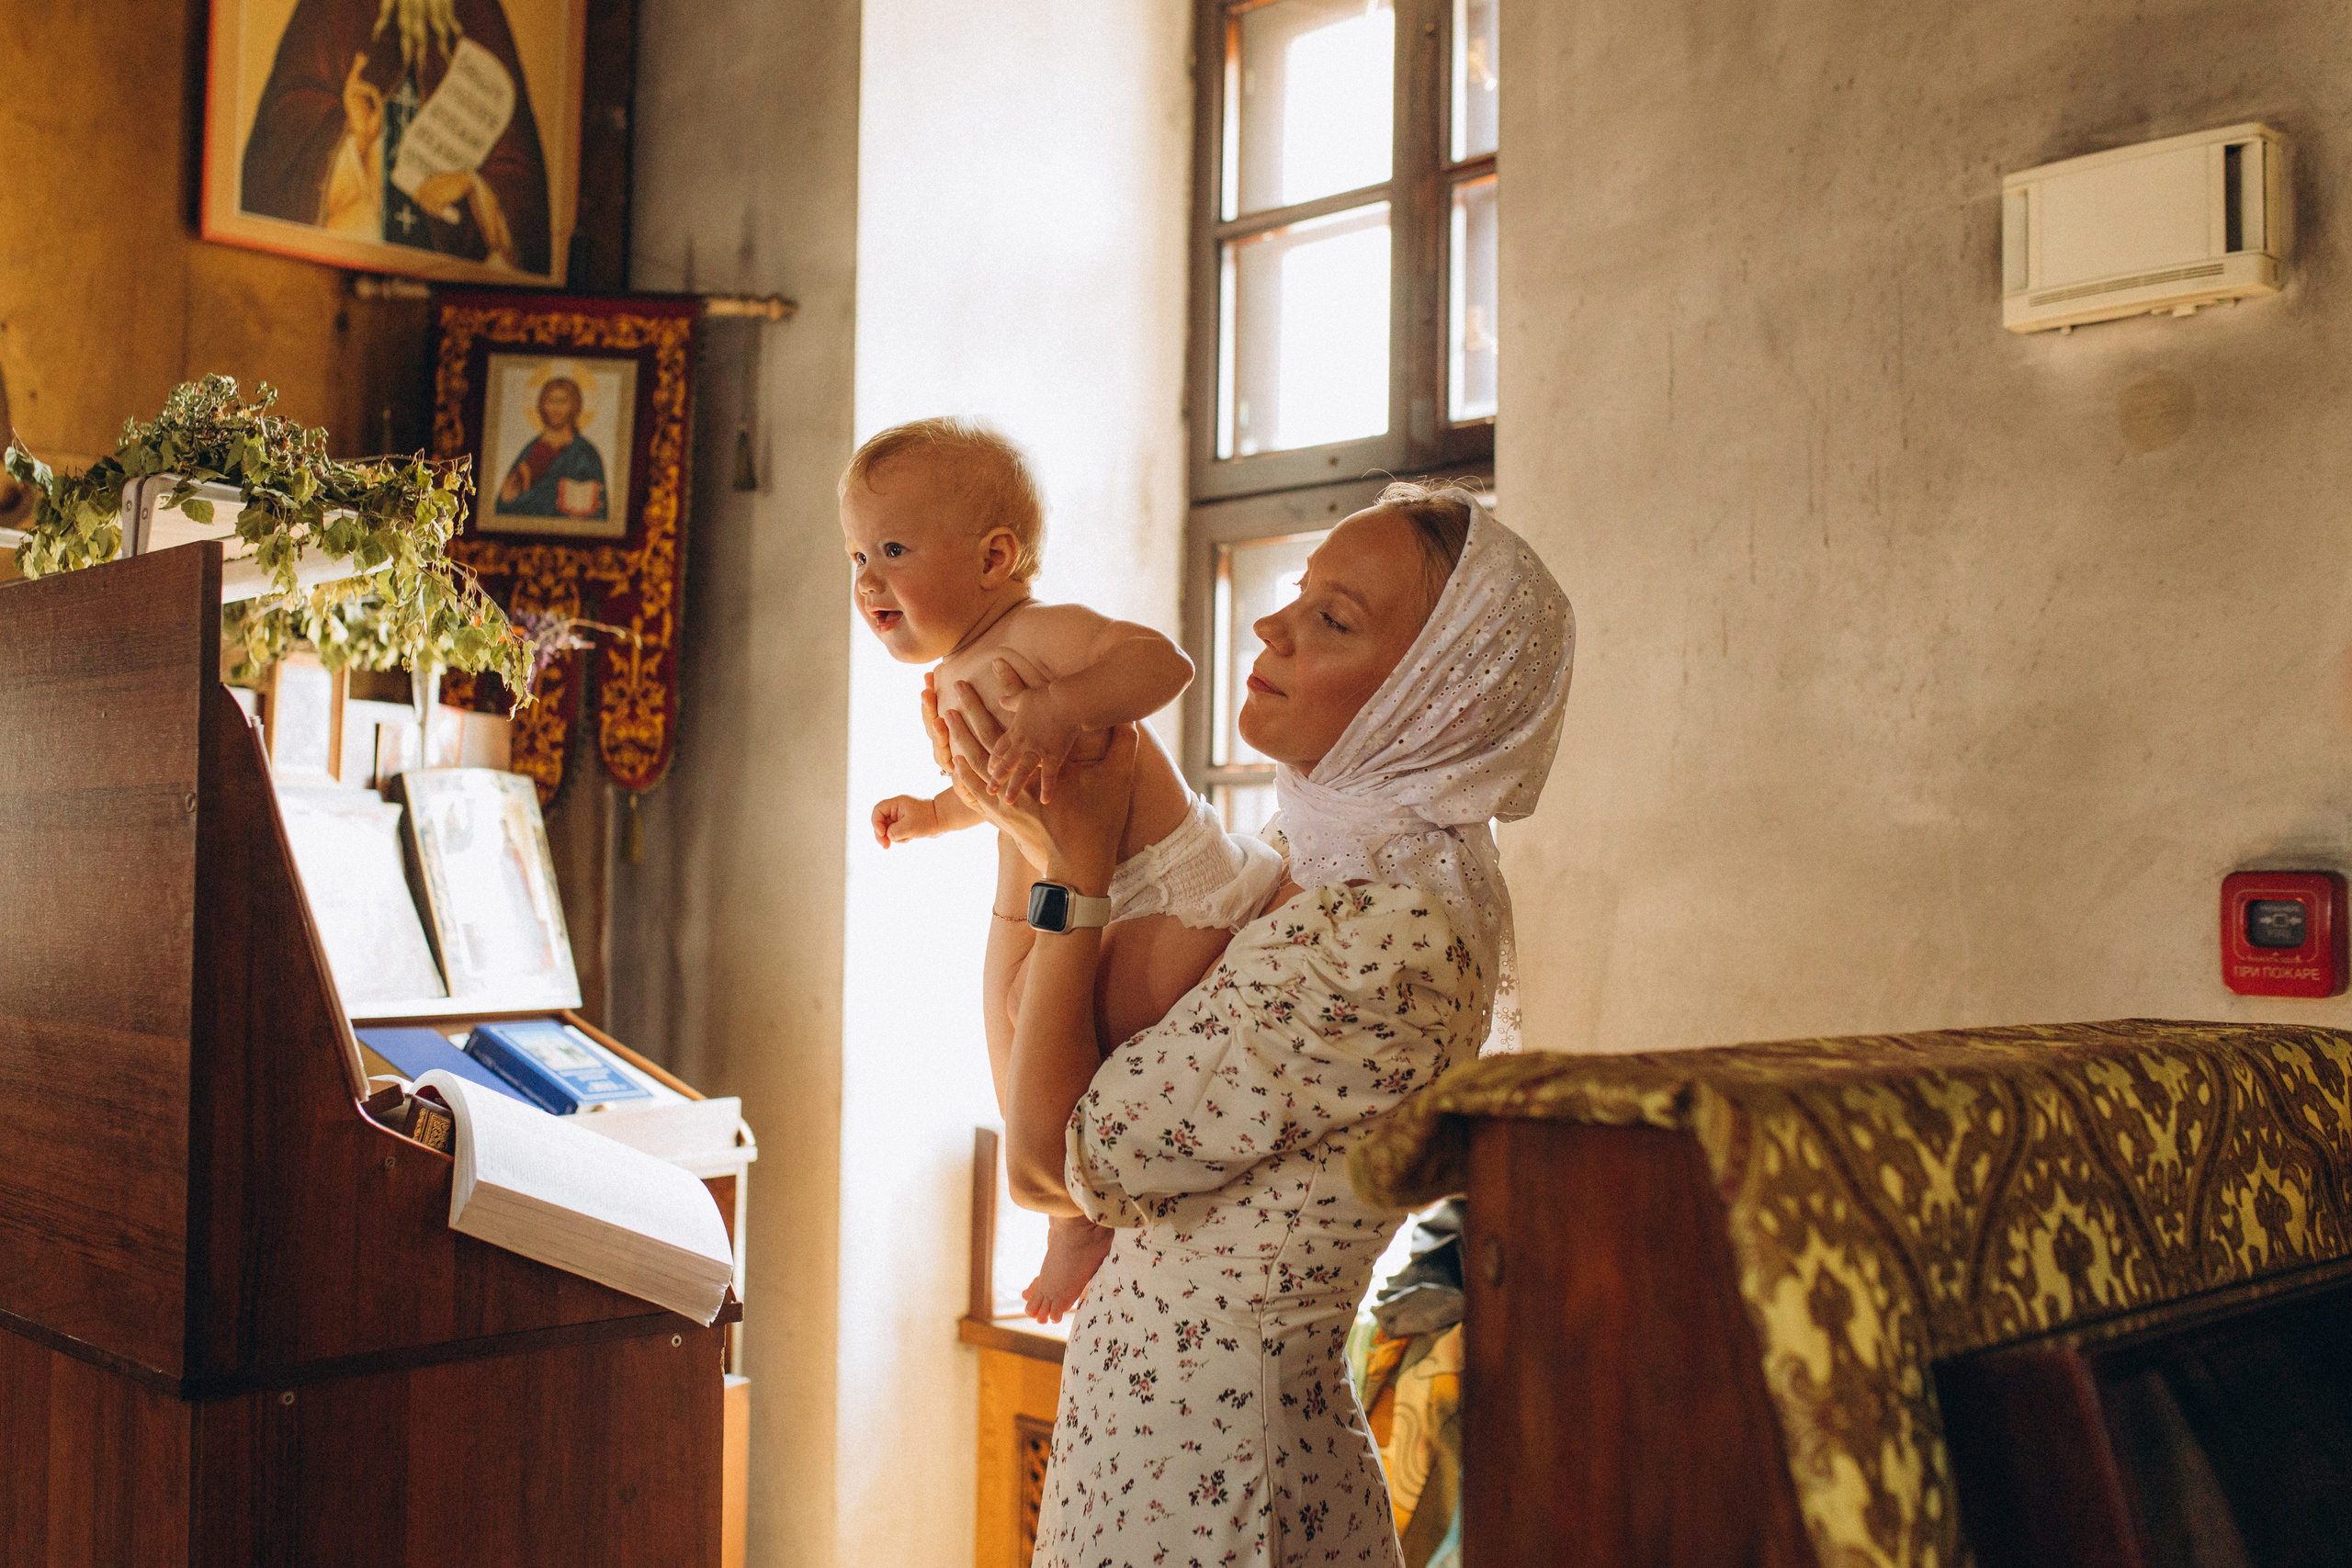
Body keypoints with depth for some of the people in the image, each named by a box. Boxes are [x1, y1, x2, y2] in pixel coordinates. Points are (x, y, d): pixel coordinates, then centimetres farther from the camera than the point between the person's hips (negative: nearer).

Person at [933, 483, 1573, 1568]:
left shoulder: (1376, 944, -27)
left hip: (1193, 1480, -9)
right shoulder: (1341, 875, 2)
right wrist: (1036, 837, 2)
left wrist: (1076, 868, -14)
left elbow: (1045, 1160, -20)